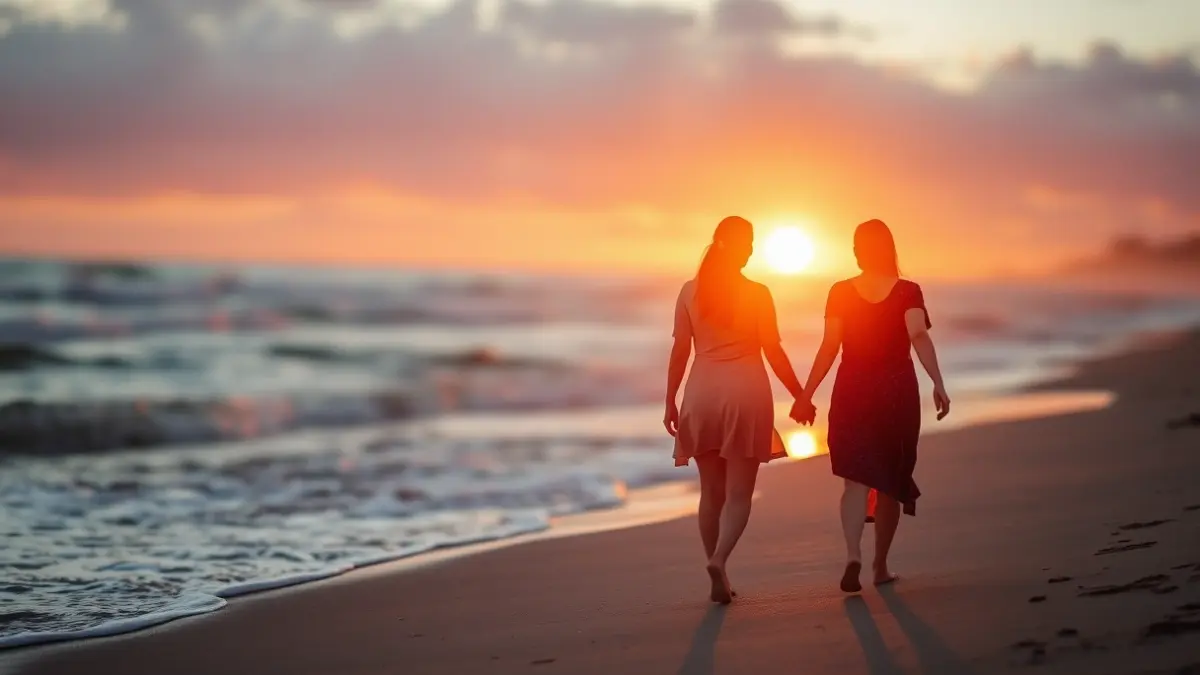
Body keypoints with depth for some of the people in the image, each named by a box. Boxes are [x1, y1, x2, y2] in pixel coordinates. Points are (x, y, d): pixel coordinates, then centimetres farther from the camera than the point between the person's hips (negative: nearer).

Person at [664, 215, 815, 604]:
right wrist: (800, 396, 7)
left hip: (702, 394, 3)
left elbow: (679, 351, 2)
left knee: (711, 491, 13)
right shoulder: (757, 294, -4)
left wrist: (670, 401, 9)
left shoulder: (690, 291, 2)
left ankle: (719, 579, 16)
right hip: (746, 392, -3)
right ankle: (719, 560, -23)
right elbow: (773, 352, -3)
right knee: (738, 492, 1)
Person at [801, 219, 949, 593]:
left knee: (857, 480, -3)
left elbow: (829, 347, -4)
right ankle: (880, 566, 21)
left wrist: (806, 393, 2)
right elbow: (919, 337, -18)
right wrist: (938, 383, -26)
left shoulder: (840, 293, 0)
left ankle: (853, 555, -27)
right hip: (898, 392, 0)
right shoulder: (908, 292, -2)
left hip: (853, 392, 0)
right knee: (889, 481, 14)